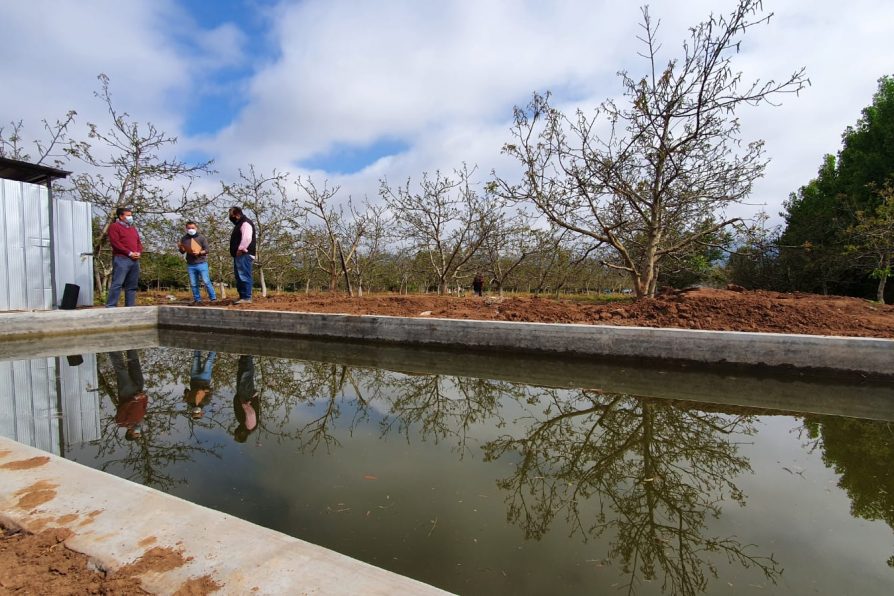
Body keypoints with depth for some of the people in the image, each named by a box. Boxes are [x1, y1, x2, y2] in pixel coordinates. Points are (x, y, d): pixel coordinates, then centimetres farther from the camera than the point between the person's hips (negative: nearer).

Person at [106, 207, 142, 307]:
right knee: (117, 284, -12)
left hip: (135, 260, 7)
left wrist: (139, 252, 1)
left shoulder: (133, 228, 24)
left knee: (132, 285, 7)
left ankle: (130, 306, 10)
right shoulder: (114, 226, 1)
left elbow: (139, 242, 22)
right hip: (121, 259, -7)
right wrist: (129, 253, -14)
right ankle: (111, 306, -12)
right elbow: (115, 243, -10)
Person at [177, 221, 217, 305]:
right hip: (190, 265, 3)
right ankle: (197, 300, 13)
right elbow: (182, 252, 12)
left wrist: (199, 252, -21)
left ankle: (213, 298, 1)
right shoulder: (184, 238, 9)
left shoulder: (202, 237, 0)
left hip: (201, 263, -3)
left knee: (206, 282, -6)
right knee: (193, 284, 5)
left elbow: (207, 250, -3)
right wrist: (180, 247, -10)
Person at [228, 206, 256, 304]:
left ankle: (246, 298, -13)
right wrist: (236, 251, 19)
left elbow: (247, 238, -25)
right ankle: (242, 297, 17)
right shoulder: (239, 224, 24)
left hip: (244, 255, -11)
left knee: (244, 277, -13)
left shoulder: (245, 223, -10)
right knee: (239, 277, 12)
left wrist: (240, 249, -22)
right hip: (239, 256, 11)